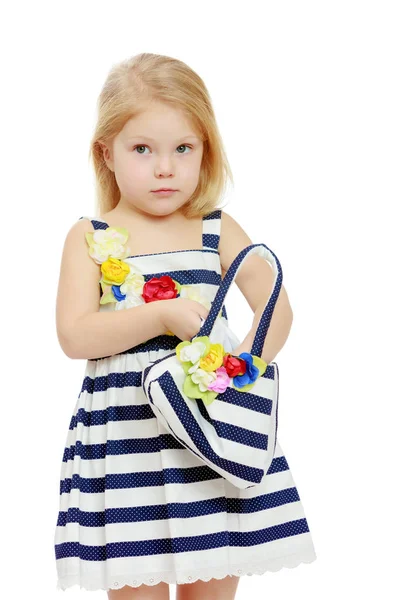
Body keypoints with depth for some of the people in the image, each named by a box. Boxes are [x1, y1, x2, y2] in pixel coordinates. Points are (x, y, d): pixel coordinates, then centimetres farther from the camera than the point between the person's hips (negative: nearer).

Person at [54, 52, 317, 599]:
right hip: (127, 440, -1)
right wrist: (162, 314, -17)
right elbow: (75, 336, -9)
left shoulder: (218, 230, 5)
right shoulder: (89, 239, 1)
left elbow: (277, 307, 1)